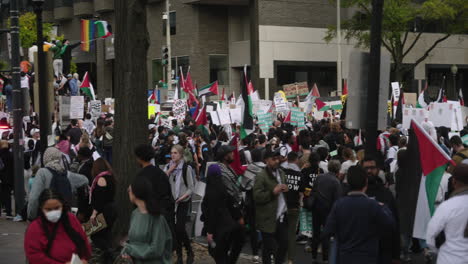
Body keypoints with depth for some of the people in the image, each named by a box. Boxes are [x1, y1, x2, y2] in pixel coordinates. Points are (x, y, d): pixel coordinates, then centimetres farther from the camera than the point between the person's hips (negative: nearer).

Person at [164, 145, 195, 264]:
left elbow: (191, 188, -5)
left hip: (183, 201, -4)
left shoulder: (187, 168, -7)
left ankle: (190, 252, 10)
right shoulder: (168, 167, 6)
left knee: (180, 227, -11)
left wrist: (182, 197, -17)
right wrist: (170, 170, -14)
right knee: (174, 228, 5)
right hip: (171, 201, 4)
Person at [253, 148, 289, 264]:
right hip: (269, 219, -7)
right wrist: (273, 192, -22)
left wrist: (286, 189, 5)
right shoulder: (261, 177, -12)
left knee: (284, 244, 10)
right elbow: (257, 197, -18)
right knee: (269, 248, 0)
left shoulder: (281, 173, 13)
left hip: (282, 216, 7)